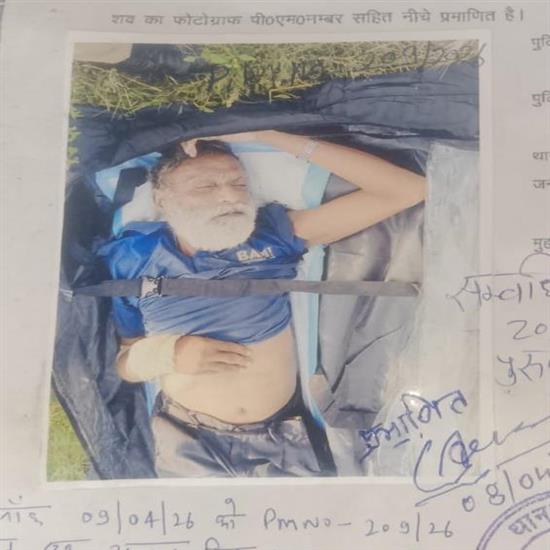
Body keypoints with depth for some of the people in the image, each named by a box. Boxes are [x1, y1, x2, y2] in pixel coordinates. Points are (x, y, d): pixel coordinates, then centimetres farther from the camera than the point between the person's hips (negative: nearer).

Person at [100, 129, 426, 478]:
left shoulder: (273, 233, -11)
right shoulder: (133, 260, -8)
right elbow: (123, 362, 5)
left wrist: (264, 135, -19)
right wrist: (167, 354, -20)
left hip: (282, 437, 1)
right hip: (188, 442, 0)